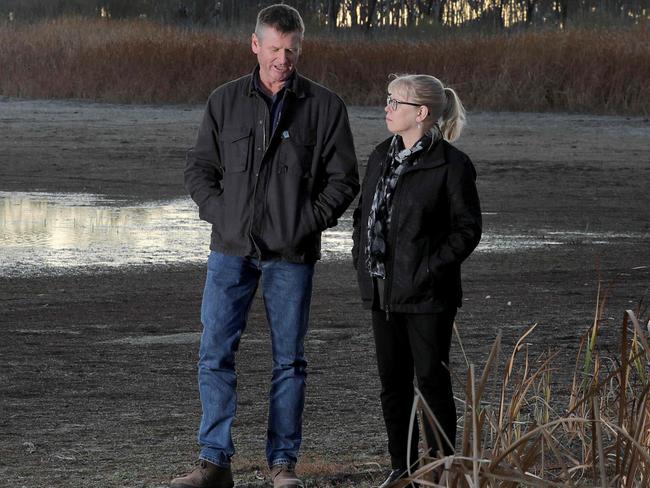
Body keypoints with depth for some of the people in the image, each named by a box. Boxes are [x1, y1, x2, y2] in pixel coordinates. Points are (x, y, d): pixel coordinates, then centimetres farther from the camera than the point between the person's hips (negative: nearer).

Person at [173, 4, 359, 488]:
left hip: (291, 255, -1)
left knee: (289, 359, 5)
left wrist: (308, 223, -8)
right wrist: (222, 216, -3)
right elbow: (199, 168, 11)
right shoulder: (226, 101, 6)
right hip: (232, 250, 1)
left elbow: (343, 178, 3)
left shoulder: (325, 106, 1)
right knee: (215, 352, -3)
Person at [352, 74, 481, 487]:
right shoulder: (381, 157, 11)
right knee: (393, 380, 11)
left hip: (427, 294, -7)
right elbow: (364, 212, 20)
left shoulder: (452, 165, -11)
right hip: (383, 290, 7)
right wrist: (362, 260, 7)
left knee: (431, 379, -1)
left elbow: (468, 228, -10)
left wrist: (432, 268, -16)